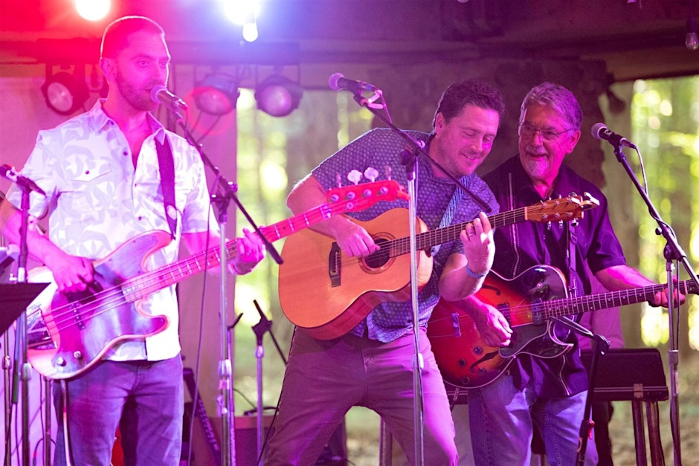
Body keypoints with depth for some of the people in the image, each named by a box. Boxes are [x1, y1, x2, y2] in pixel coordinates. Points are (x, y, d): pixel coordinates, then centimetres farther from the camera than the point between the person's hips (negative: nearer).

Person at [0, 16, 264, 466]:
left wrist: (236, 258, -5)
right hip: (89, 345, -4)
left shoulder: (184, 155, 15)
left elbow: (203, 240, 17)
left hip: (161, 349, 4)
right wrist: (55, 257, -16)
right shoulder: (63, 143, 3)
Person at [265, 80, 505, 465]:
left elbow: (451, 289, -6)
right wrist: (341, 227, -20)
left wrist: (477, 267, -28)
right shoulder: (380, 147, -3)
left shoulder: (480, 203, 0)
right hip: (329, 331, -1)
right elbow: (301, 195, -2)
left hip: (402, 345, 1)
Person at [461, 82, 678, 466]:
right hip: (499, 354, -4)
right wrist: (479, 310, -22)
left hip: (565, 359, 5)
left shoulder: (587, 199, 11)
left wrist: (654, 290, -6)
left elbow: (609, 266, 11)